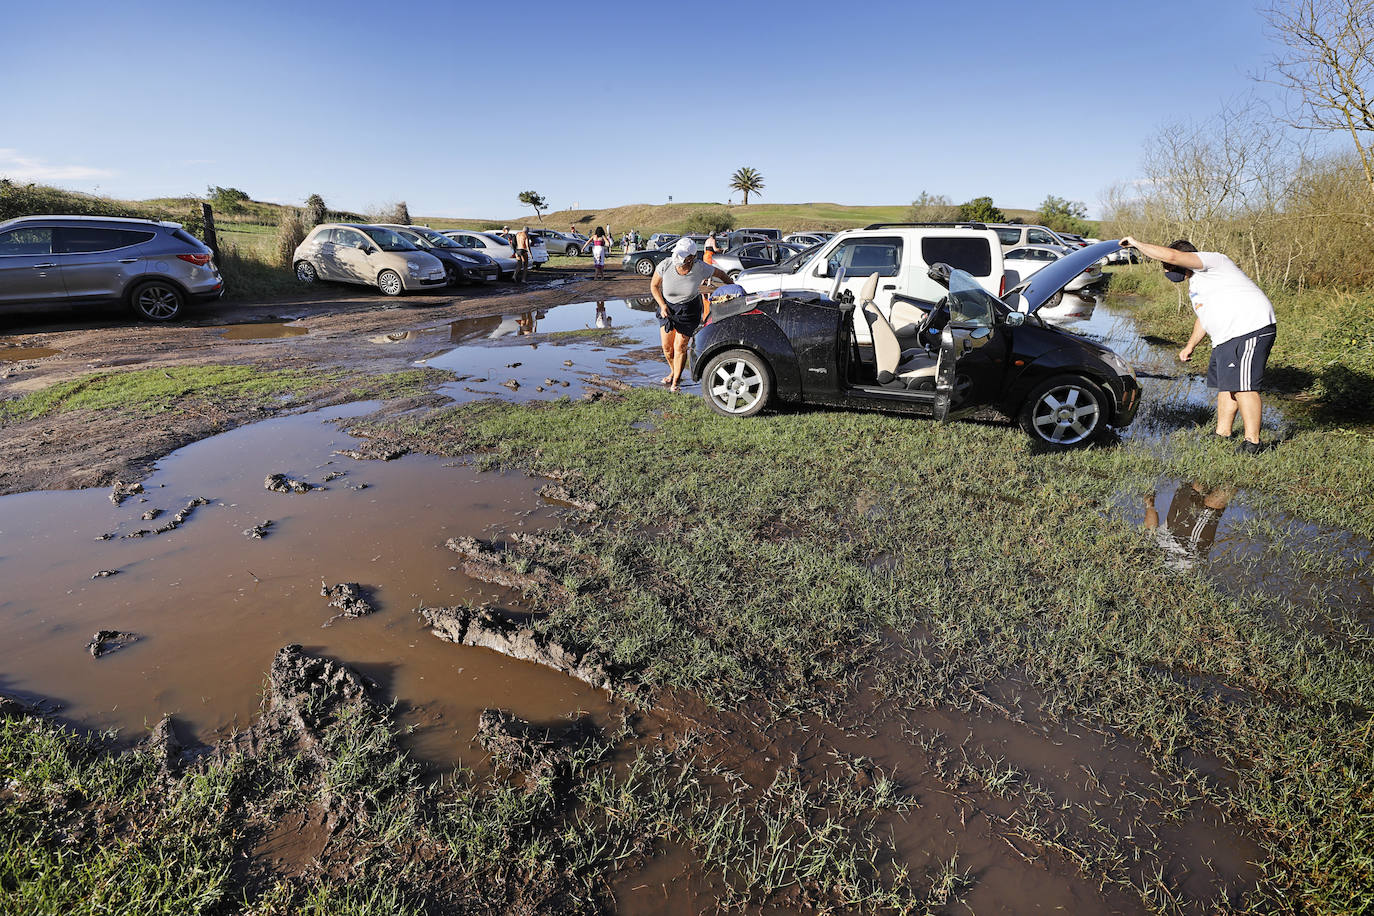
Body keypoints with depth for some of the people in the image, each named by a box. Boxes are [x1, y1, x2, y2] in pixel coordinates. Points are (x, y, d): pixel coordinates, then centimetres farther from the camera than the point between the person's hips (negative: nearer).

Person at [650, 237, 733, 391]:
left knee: (680, 347, -4)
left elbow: (720, 274, -2)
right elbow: (654, 286, -5)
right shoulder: (665, 265, -22)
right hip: (667, 307, 2)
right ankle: (673, 372, 37)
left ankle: (676, 380, 17)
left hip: (689, 310, -2)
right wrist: (662, 306, -15)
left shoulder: (701, 268, -23)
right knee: (666, 346, 7)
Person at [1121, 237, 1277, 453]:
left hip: (1250, 330, -11)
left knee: (1242, 385, -13)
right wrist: (1190, 346, 32)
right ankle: (1223, 434, 23)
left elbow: (1172, 256, -23)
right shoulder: (1195, 283, 23)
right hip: (1227, 338, 11)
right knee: (1225, 384, 14)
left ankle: (1252, 442, -10)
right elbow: (1203, 317, 33)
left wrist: (1138, 245, -13)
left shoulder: (1211, 260, -8)